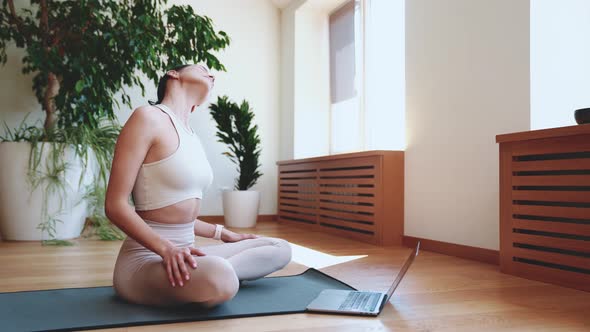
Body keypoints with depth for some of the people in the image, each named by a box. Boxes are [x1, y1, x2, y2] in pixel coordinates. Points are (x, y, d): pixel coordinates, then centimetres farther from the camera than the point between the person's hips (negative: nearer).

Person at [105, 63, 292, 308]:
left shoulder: (193, 138, 13)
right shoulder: (148, 117, -10)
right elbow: (115, 205, -16)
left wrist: (223, 234, 24)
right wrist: (166, 248, -27)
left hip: (181, 254, 9)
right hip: (145, 258, -9)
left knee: (280, 249, 10)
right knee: (220, 280, -39)